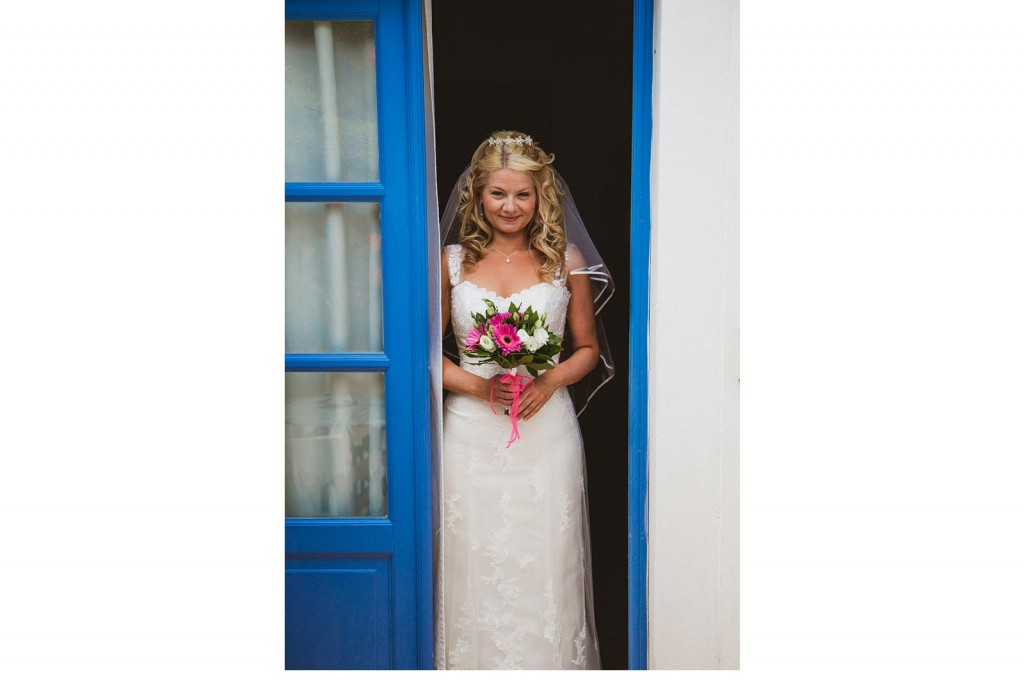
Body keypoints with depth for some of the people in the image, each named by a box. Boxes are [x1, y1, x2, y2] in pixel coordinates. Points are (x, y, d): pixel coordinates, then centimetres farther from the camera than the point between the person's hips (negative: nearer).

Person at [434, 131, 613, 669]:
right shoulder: (451, 261, 4)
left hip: (546, 431, 0)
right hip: (471, 431, 0)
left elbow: (588, 348, 9)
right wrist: (477, 385, -11)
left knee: (545, 567, 5)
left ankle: (551, 662, 23)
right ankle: (473, 662, 23)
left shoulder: (566, 260, 4)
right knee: (472, 565, 5)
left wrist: (549, 382, -10)